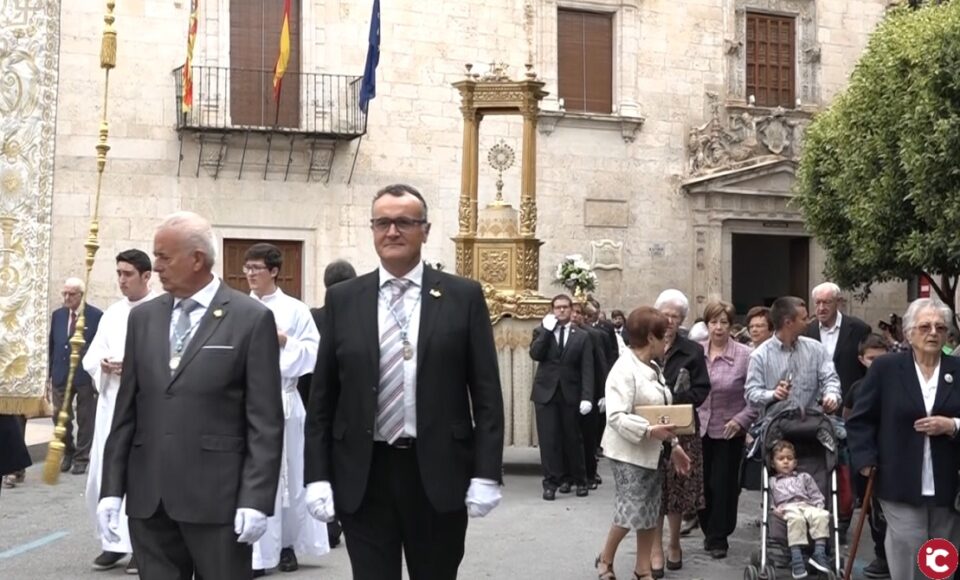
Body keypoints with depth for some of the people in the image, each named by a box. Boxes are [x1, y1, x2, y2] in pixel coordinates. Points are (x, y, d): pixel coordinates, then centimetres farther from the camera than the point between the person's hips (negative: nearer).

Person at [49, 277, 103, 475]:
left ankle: (81, 458, 15)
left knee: (85, 420, 4)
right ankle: (68, 453, 25)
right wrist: (48, 373, 7)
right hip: (60, 375, 4)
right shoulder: (57, 315, 9)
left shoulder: (96, 316, -7)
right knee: (59, 417, 5)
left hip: (86, 376, -4)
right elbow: (51, 345, 11)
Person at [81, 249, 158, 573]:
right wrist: (103, 365, -9)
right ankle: (114, 542, 19)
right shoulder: (111, 314, 14)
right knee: (104, 475, 6)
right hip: (112, 404, 6)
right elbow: (90, 358, 13)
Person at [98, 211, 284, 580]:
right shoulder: (143, 317, 11)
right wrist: (112, 488, 5)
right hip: (148, 498, 4)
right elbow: (127, 409, 11)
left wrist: (256, 498, -12)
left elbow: (265, 420, -7)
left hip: (218, 496, -4)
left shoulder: (252, 319, -4)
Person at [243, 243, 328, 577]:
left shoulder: (294, 309, 3)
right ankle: (254, 552, 3)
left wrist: (283, 341, -13)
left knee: (286, 473, 7)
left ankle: (287, 544, 20)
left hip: (281, 401, -1)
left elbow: (313, 350, 0)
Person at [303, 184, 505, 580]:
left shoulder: (463, 296, 1)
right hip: (362, 476, 1)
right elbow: (322, 398, 6)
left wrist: (486, 474, -7)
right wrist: (317, 476, -1)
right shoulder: (343, 299, 5)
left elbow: (486, 394, -1)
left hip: (438, 473, -1)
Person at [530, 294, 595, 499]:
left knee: (573, 438, 6)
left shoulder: (582, 336, 6)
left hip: (570, 394, 0)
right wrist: (547, 330, -12)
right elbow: (535, 354, -10)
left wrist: (587, 397, -12)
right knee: (548, 439, -3)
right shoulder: (541, 331, 8)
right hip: (546, 392, 0)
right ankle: (551, 482, 2)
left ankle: (579, 480, 19)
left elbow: (587, 369, -1)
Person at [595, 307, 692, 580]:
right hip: (629, 452, -9)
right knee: (632, 511, -7)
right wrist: (649, 431, -33)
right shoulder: (624, 369, -17)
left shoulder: (653, 368, 13)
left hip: (652, 451, 9)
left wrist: (674, 445, 13)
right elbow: (616, 416, -25)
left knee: (650, 512, 10)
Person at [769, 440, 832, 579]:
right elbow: (768, 500, 16)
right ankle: (796, 557, -49)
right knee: (796, 519, -41)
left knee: (822, 515, -34)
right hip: (787, 508, -3)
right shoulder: (772, 481, 30)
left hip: (807, 506, 3)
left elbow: (816, 495, 23)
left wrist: (819, 506, 2)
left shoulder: (804, 477, 33)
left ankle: (819, 552, -40)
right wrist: (774, 509, -6)